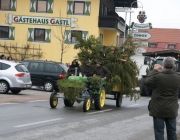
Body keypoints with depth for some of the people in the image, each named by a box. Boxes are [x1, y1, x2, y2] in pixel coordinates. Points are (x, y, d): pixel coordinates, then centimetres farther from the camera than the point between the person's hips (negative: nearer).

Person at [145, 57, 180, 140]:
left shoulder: (158, 76, -18)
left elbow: (147, 82, -2)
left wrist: (154, 70, 7)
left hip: (159, 110, -4)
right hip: (172, 110, 4)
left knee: (159, 133, 4)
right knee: (172, 133, 14)